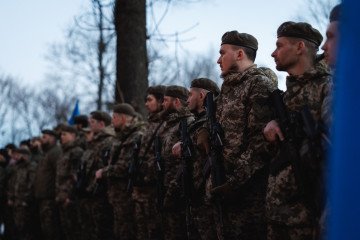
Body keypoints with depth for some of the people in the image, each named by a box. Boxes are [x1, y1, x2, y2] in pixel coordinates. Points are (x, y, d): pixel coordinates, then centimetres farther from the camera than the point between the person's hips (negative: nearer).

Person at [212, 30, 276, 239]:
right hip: (226, 188, 8)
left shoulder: (260, 86, -9)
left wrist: (236, 181, -20)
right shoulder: (228, 88, 19)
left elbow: (262, 140, -18)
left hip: (250, 189, -8)